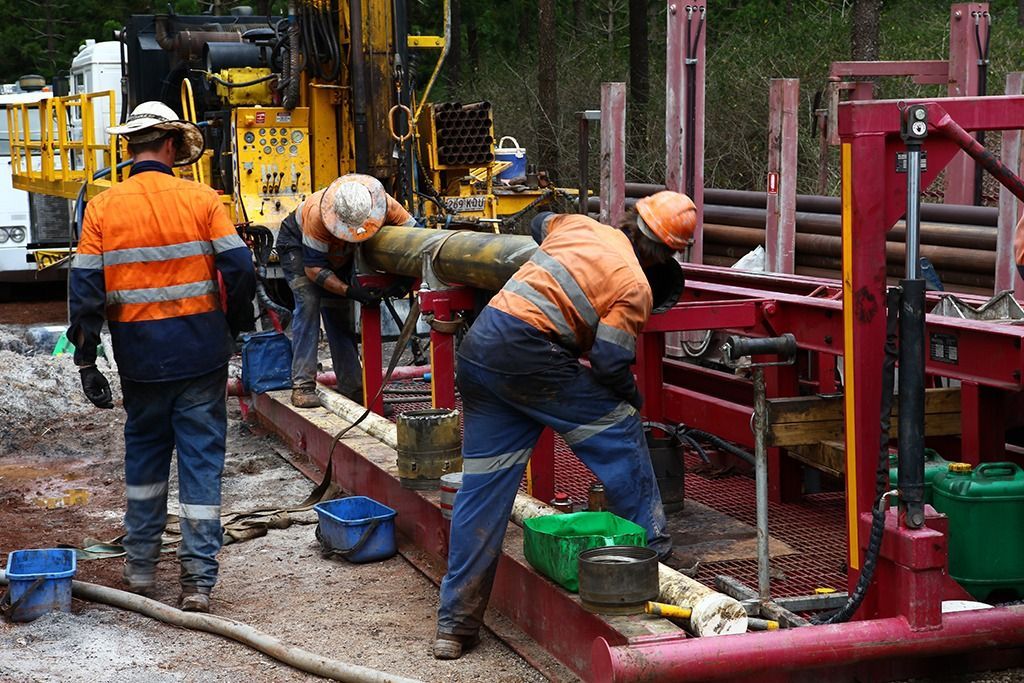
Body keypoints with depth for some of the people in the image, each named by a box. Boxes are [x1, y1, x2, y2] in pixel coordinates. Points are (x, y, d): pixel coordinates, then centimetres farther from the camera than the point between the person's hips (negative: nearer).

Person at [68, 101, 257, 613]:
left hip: (139, 357, 2)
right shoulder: (202, 200, -5)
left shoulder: (102, 208, -1)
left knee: (144, 454, 20)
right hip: (201, 353, -2)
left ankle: (140, 566, 29)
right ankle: (198, 580, 3)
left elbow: (85, 289, -4)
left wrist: (86, 361, 2)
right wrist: (237, 327, 9)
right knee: (201, 461, 4)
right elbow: (239, 270, -9)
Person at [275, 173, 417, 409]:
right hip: (297, 244, -4)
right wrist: (350, 291, -42)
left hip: (338, 254, 5)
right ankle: (302, 385, -22)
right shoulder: (318, 215, -42)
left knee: (340, 313, 2)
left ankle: (352, 387, 6)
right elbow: (313, 268, -34)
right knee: (308, 303, -21)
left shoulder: (385, 204, -32)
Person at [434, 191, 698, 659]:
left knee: (483, 485, 9)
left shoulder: (583, 226, 17)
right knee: (618, 429, 13)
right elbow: (610, 362, -8)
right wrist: (633, 398, 12)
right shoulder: (635, 287, -1)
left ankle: (455, 623, 11)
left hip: (476, 347, 7)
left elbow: (540, 225, 40)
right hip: (528, 353, -7)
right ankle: (649, 548, 21)